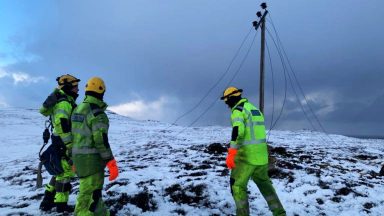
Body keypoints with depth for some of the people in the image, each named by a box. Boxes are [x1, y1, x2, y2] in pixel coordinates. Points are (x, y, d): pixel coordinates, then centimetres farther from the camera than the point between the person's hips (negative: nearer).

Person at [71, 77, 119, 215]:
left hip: (78, 157, 9)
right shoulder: (97, 112, -19)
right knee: (89, 195, 0)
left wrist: (75, 158, 24)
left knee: (94, 190, 23)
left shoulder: (78, 109, 10)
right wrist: (111, 163, -17)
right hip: (92, 159, -9)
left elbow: (74, 135, 15)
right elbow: (101, 141, -23)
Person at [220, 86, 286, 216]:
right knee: (264, 182, 23)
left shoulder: (238, 110, -10)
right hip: (261, 154, 9)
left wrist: (231, 153, -32)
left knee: (237, 185, 5)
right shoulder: (254, 108, 17)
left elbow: (238, 130, -26)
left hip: (246, 155, -9)